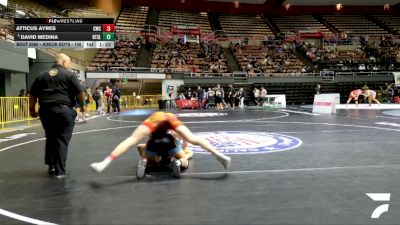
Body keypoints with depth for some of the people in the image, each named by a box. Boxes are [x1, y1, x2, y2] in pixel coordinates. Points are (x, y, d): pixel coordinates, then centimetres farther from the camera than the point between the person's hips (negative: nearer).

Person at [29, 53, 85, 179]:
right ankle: (59, 171, 5)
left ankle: (51, 165, 25)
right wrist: (82, 105, 12)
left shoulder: (42, 75, 15)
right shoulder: (69, 74, 1)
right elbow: (80, 92, -5)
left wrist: (32, 109, 24)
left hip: (45, 110, 5)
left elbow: (32, 95, 14)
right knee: (62, 140, 2)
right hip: (64, 110, -5)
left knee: (50, 138, 21)